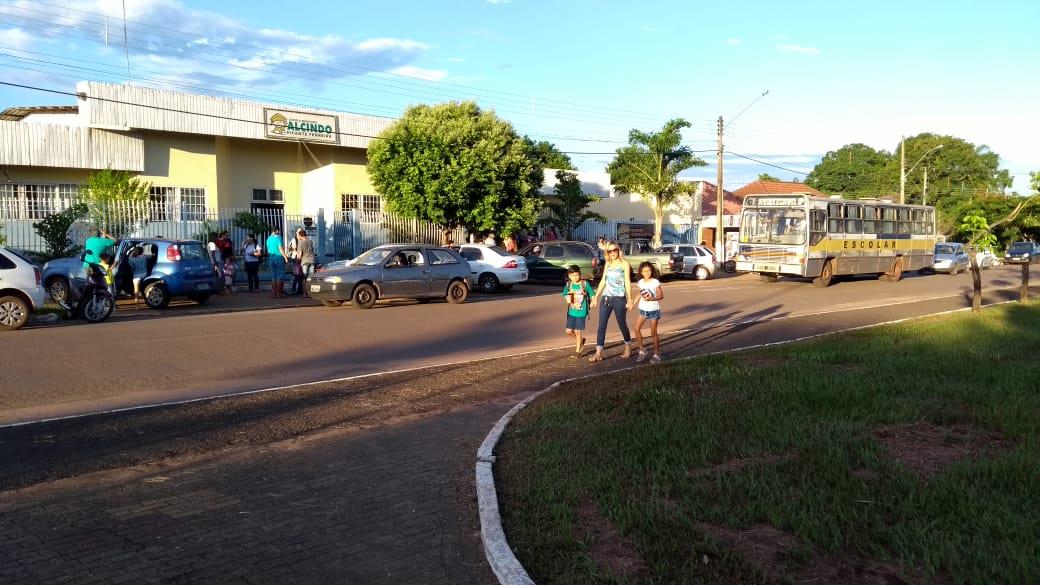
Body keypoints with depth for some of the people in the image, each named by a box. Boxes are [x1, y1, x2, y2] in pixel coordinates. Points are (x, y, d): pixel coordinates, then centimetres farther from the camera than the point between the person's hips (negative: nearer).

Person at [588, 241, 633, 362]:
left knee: (622, 324, 7)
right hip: (606, 298, 5)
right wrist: (596, 296, 11)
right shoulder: (607, 264, 12)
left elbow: (627, 282, -5)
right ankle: (599, 352, -3)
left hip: (619, 298, -4)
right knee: (601, 325, -3)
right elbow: (603, 281, 15)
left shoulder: (624, 263, -2)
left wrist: (629, 300, -9)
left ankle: (628, 347, 29)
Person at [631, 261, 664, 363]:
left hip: (654, 310, -4)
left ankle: (657, 354, 14)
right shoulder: (640, 282, 3)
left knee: (653, 333, 1)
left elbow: (661, 295, -12)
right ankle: (642, 350, 7)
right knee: (637, 329, -8)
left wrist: (651, 298, -27)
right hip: (643, 309, 5)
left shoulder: (655, 282, -11)